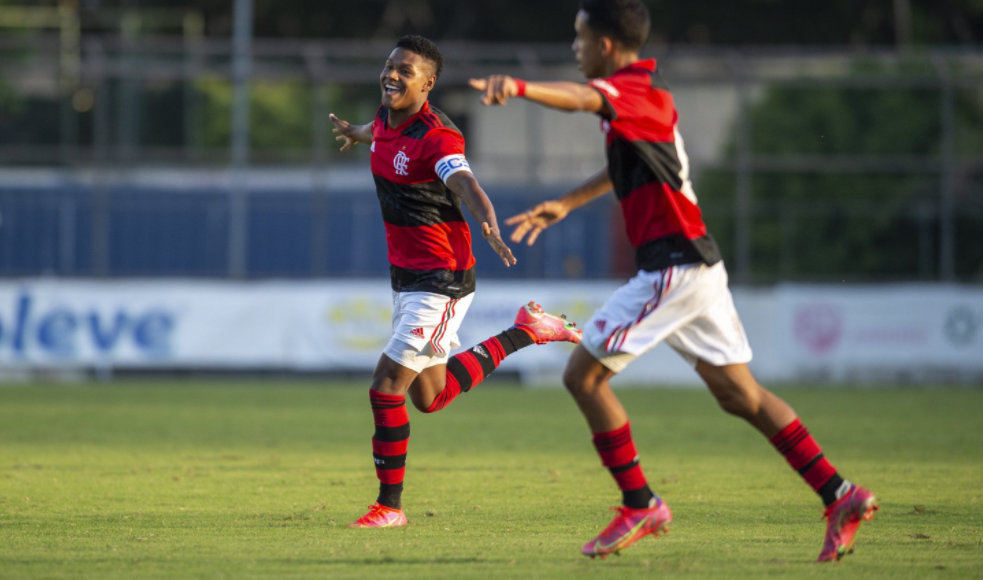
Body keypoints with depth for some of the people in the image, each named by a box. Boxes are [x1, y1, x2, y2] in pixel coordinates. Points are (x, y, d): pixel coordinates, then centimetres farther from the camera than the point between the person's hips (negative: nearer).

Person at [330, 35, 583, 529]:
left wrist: (490, 229, -59)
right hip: (406, 278, 9)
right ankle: (524, 331, 33)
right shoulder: (387, 120, 4)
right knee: (430, 396, 18)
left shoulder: (436, 137, -22)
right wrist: (358, 132, 53)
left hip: (441, 283, -9)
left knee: (386, 388, -12)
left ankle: (389, 505, 1)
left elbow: (465, 185, -39)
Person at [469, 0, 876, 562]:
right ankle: (840, 495, 10)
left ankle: (640, 505, -2)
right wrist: (565, 204, 34)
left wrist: (520, 87, -55)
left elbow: (582, 97, -37)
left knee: (584, 374, -5)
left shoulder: (635, 88, -13)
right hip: (697, 263, 10)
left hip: (673, 265, -10)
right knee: (740, 394, 12)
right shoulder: (646, 90, 18)